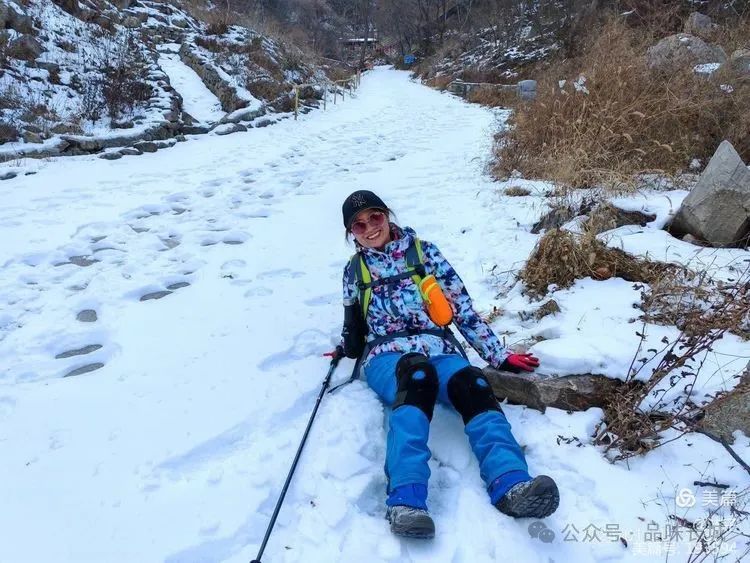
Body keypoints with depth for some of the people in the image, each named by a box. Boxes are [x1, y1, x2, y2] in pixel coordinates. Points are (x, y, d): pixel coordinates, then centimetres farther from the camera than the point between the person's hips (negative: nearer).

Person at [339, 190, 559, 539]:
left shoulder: (422, 251, 14)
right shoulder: (354, 270, 19)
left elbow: (461, 305, 9)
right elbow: (353, 324, 34)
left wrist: (497, 354, 5)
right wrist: (346, 348, 20)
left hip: (438, 348, 2)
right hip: (387, 355, -1)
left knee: (472, 384, -34)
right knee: (417, 375, -39)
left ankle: (511, 485, -54)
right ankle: (406, 500, -56)